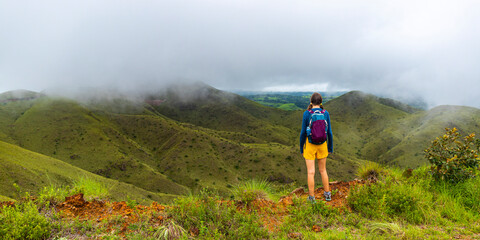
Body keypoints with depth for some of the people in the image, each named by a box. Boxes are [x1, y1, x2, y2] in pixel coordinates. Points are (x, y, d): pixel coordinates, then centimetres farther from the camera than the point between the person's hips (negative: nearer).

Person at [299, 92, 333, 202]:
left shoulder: (307, 114, -14)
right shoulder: (326, 113, -7)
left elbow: (303, 132, -11)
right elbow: (329, 132, -3)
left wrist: (301, 148, 2)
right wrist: (330, 147, 10)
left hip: (309, 145, -2)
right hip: (322, 144, 3)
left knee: (311, 172, 5)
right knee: (323, 170, 18)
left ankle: (312, 197, 10)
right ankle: (327, 194, 25)